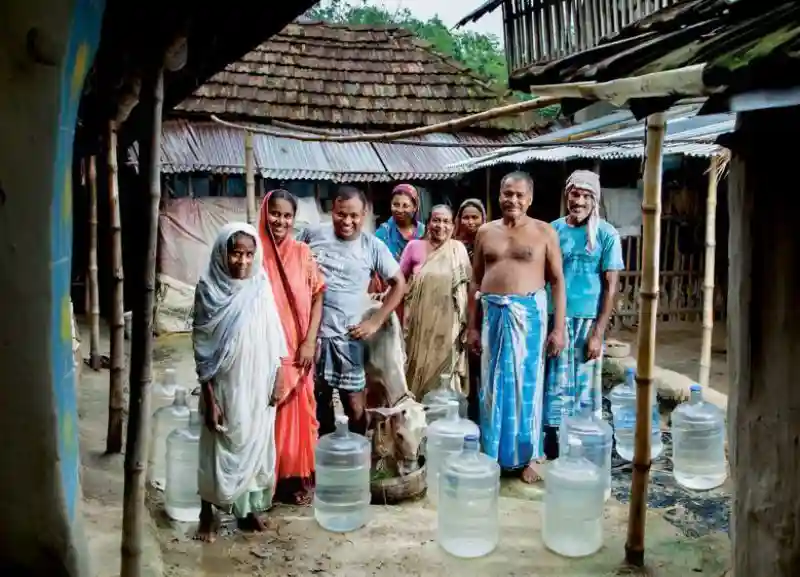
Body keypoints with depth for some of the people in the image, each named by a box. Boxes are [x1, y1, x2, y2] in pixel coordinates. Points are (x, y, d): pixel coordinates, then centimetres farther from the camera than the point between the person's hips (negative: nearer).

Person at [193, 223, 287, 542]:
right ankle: (207, 513, 28)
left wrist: (277, 379, 3)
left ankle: (248, 507, 32)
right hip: (224, 386, -3)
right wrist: (209, 397, -12)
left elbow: (274, 338, 4)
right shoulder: (209, 290, -11)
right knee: (219, 448, 9)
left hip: (257, 385, 3)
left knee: (255, 446, 13)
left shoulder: (262, 288, -2)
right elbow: (201, 348, -9)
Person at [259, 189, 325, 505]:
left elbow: (317, 298, 3)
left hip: (296, 351, 2)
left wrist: (310, 342, -5)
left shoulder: (303, 253, 2)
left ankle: (298, 479, 24)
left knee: (297, 414, 10)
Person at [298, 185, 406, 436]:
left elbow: (399, 284, 4)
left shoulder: (373, 246, -3)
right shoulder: (311, 235, -1)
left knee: (355, 404, -2)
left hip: (347, 336, -1)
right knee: (318, 402, 14)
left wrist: (375, 322, -1)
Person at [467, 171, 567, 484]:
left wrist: (559, 328, -7)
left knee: (526, 384, 4)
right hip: (493, 314, 3)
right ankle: (493, 453, 22)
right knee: (493, 385, 9)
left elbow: (557, 281, -1)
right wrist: (472, 326, 7)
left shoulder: (544, 232, -1)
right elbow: (475, 281, 10)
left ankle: (528, 456, 17)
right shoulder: (485, 232, 8)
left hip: (529, 314, -3)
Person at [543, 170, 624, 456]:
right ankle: (553, 440, 18)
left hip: (589, 320, -2)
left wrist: (598, 333, -10)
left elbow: (610, 286, -4)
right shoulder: (553, 229, 3)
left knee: (586, 384, 6)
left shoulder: (607, 234, -4)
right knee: (555, 383, 6)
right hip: (556, 317, 2)